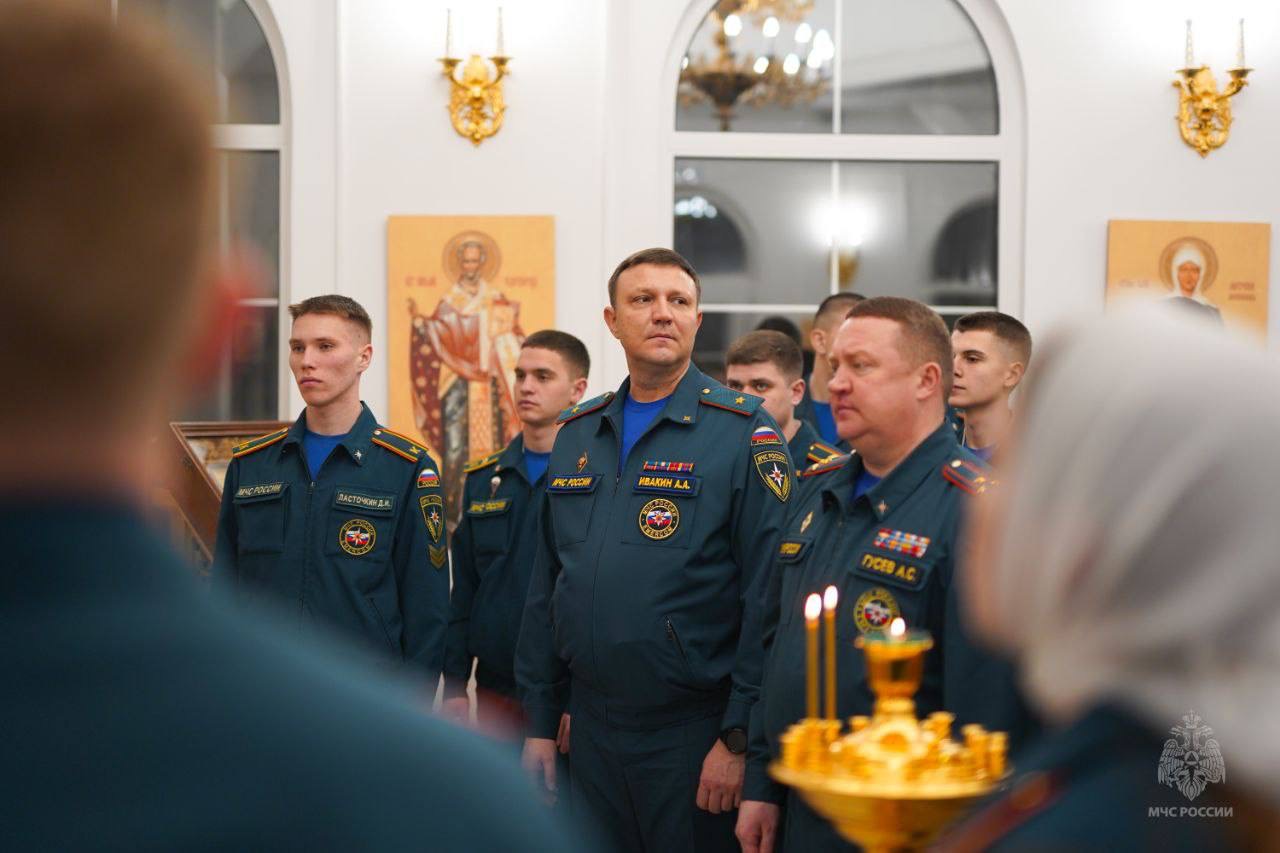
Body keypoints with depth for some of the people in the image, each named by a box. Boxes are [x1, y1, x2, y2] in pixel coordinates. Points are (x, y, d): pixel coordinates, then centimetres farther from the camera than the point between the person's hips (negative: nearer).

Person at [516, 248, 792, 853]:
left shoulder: (743, 433, -8)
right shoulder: (577, 435, 10)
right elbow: (545, 588, 14)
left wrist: (738, 739, -16)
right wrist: (540, 723, 11)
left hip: (694, 734, -5)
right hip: (592, 729, 5)